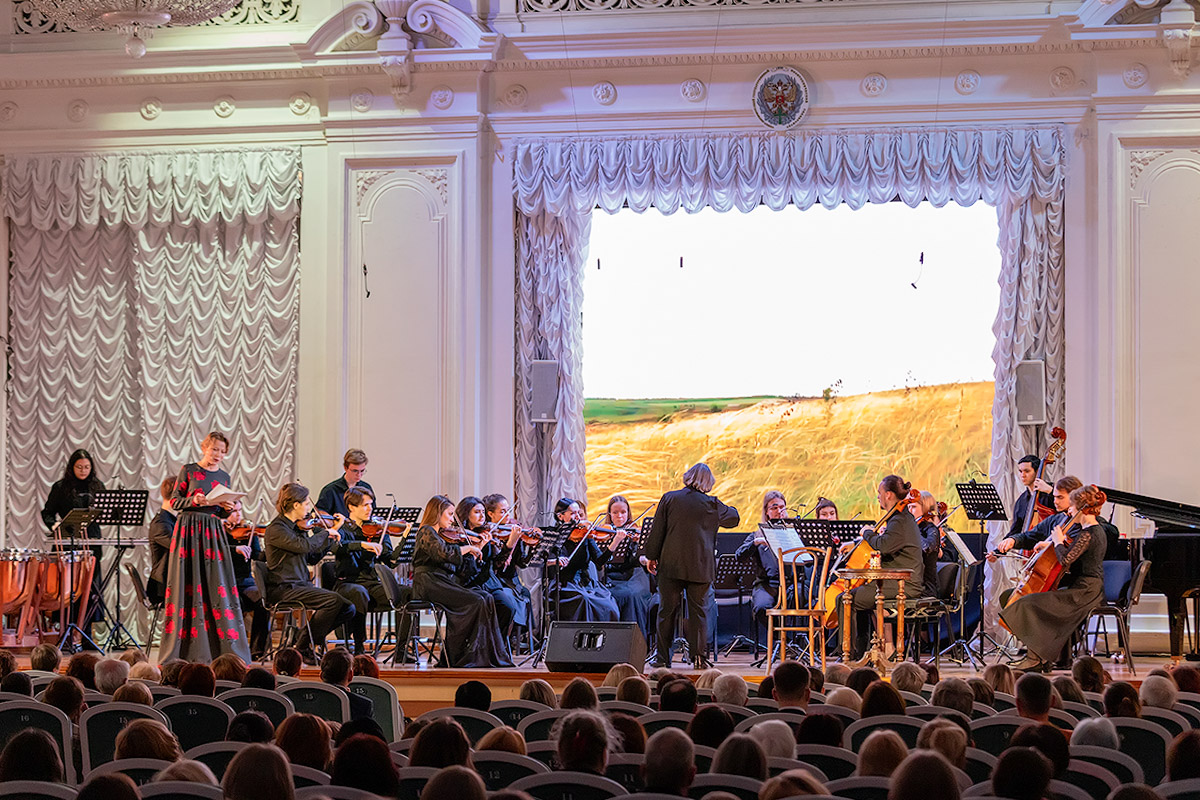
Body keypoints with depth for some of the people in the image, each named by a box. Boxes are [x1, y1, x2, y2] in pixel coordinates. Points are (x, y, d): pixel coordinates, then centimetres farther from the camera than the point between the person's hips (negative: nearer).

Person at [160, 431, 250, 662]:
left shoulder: (224, 477, 14)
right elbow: (174, 502, 0)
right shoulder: (188, 470, 2)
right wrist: (193, 501, -18)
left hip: (212, 533, 3)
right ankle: (183, 649, 3)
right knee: (188, 585, -3)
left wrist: (227, 509, -4)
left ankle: (226, 649, -3)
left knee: (217, 586, -3)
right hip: (189, 529, -3)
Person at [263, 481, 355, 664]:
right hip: (283, 588, -8)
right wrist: (325, 533, -12)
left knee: (348, 609, -4)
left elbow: (313, 556, 16)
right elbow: (303, 546, -27)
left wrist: (332, 534, 11)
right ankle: (303, 648, -13)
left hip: (302, 585, 8)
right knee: (333, 600, -25)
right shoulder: (276, 529, -12)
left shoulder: (298, 527, 15)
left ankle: (309, 636, 11)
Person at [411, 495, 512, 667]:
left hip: (445, 582, 9)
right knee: (476, 601, -22)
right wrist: (468, 548, -9)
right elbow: (445, 554, -22)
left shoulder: (444, 535, 23)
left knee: (486, 598, -10)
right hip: (430, 584, -9)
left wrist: (479, 546, 17)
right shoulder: (427, 532, -3)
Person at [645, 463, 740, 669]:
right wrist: (727, 508, 33)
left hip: (671, 565, 0)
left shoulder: (669, 499, -2)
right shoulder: (712, 505, -2)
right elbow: (734, 518, 13)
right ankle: (698, 656, 4)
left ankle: (663, 657, 9)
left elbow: (657, 531, 0)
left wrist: (652, 557, 9)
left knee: (667, 610, 7)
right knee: (699, 611, 6)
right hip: (700, 567, 0)